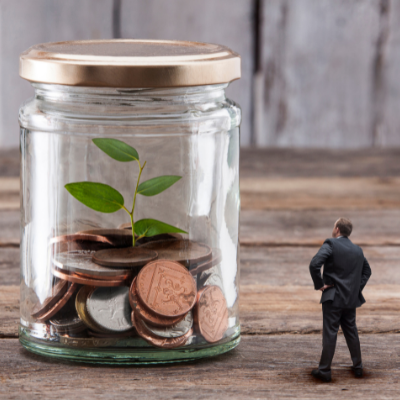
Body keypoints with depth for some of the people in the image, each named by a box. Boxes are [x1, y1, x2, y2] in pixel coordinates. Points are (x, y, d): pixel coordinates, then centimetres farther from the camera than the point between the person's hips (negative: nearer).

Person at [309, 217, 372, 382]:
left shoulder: (330, 245, -11)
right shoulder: (358, 250, 10)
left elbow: (314, 265, -24)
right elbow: (367, 271, 22)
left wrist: (319, 284, -13)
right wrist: (358, 287, 16)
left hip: (333, 297, -6)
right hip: (351, 299, 6)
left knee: (330, 333, -3)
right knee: (351, 332, 16)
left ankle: (324, 370, 0)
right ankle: (358, 367, 21)